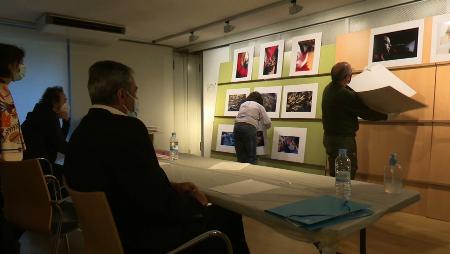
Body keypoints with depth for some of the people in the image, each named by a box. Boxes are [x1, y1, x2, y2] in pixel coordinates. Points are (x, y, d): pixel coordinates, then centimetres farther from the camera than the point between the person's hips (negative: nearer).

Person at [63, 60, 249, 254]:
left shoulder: (81, 131, 2)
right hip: (141, 237, -8)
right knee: (227, 216, 6)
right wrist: (194, 202, -6)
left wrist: (172, 187, 3)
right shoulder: (127, 128, -25)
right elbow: (158, 202, -25)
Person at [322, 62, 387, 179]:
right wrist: (386, 115, -3)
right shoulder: (345, 95, -24)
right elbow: (366, 113, -16)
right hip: (343, 139, -9)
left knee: (334, 175, 18)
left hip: (329, 136, 9)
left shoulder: (329, 88, 2)